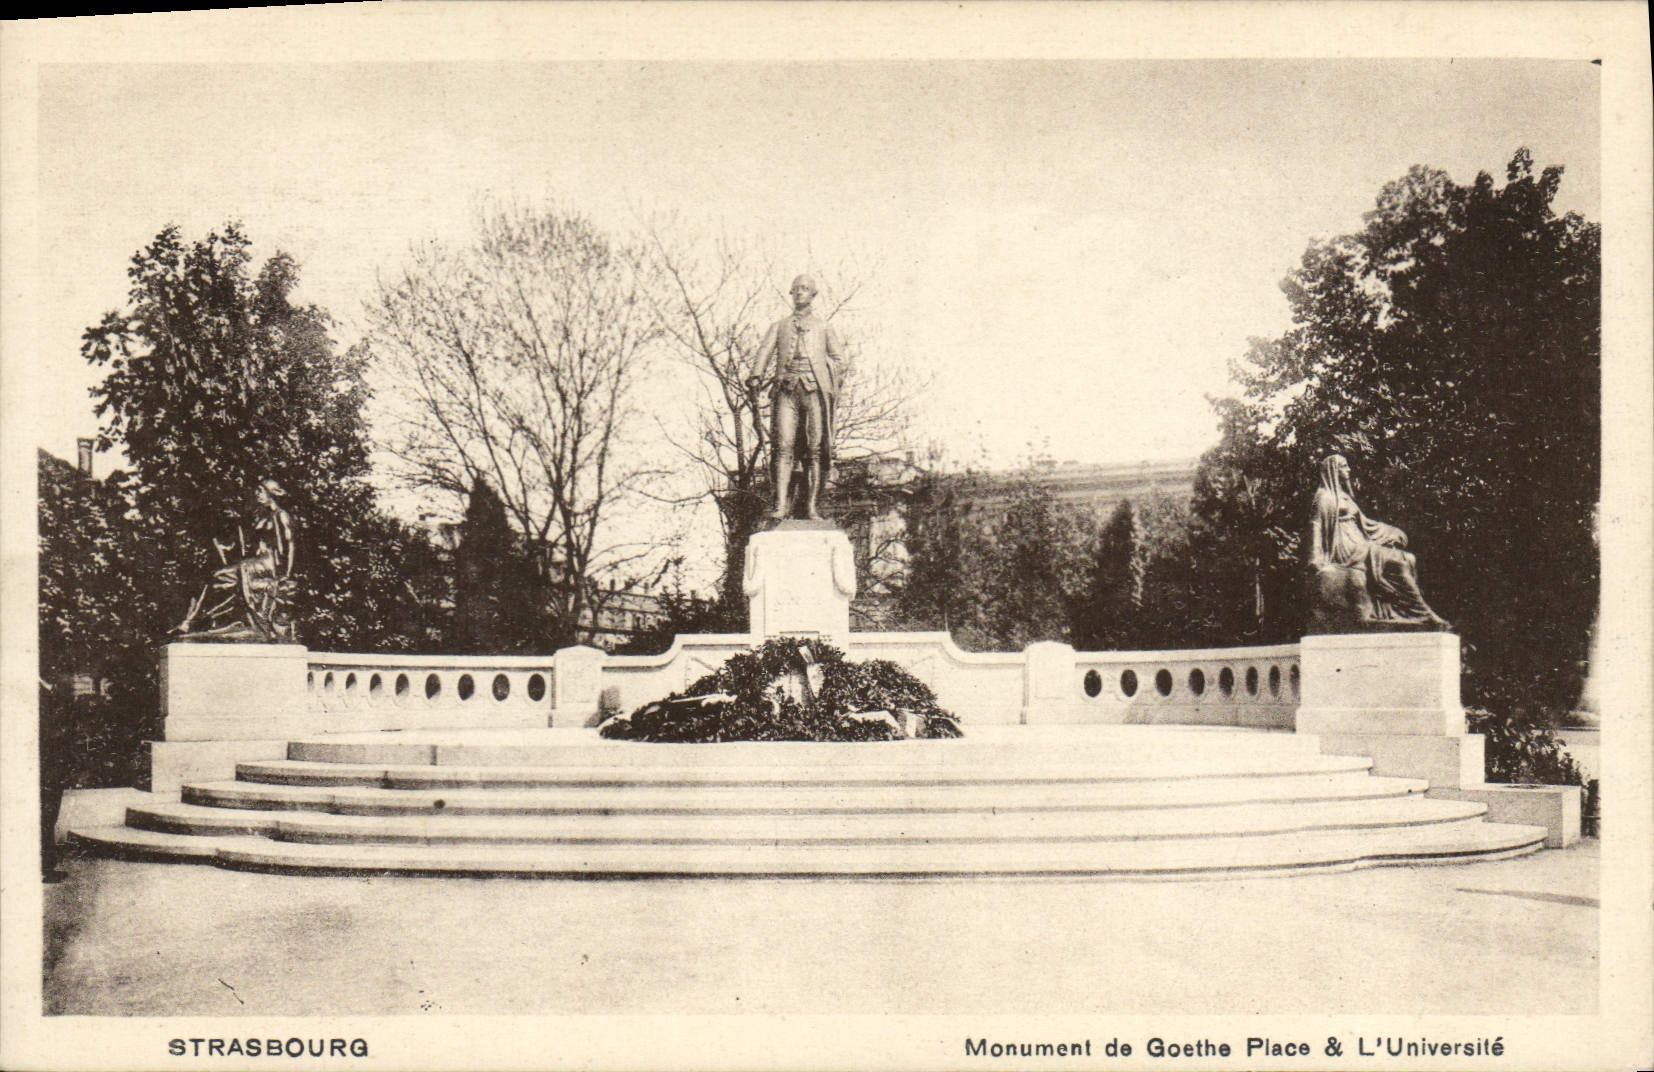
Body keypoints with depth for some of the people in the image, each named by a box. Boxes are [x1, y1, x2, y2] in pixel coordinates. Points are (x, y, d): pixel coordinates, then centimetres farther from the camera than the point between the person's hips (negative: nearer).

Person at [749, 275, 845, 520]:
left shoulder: (824, 327, 22)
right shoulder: (779, 326, 24)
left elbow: (838, 357, 16)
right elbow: (765, 350, 9)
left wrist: (832, 386, 1)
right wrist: (759, 376, -9)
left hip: (815, 388, 0)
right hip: (786, 388, 0)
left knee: (815, 448, -6)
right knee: (783, 446, -13)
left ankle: (811, 506, -4)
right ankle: (781, 504, -18)